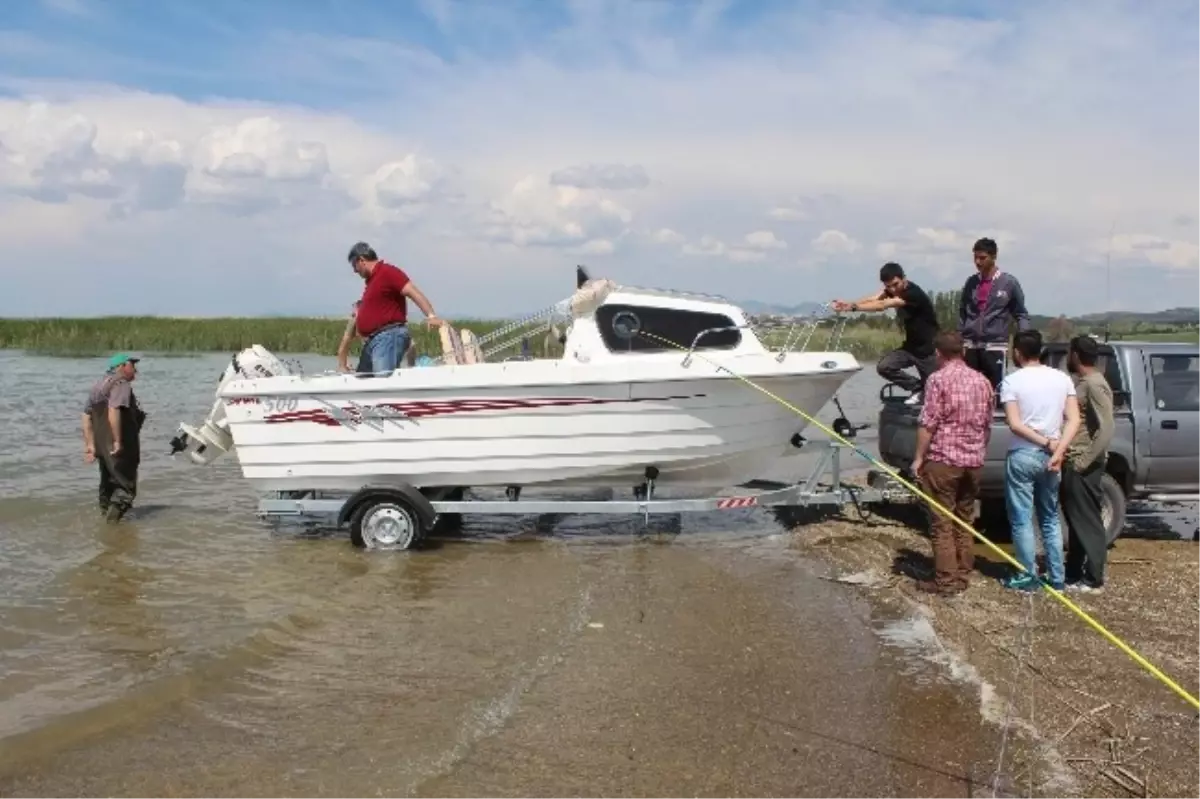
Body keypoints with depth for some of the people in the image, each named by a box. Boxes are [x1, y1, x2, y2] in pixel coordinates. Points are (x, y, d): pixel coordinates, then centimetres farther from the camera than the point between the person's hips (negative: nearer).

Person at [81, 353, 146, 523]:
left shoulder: (99, 385, 16)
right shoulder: (121, 384, -12)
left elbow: (87, 416, 13)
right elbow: (113, 412, -27)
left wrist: (90, 444, 11)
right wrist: (117, 441, -25)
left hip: (102, 446, 9)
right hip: (120, 449, -9)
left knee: (108, 483, 22)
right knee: (126, 485, -3)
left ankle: (106, 513, 32)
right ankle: (113, 517, -15)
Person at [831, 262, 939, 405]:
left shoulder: (913, 293, -28)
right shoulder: (894, 289, -3)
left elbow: (882, 306, -37)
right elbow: (874, 298, -20)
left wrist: (853, 307, -44)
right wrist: (849, 304, -38)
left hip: (929, 349, -7)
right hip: (910, 346, 7)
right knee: (883, 366, -9)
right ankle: (917, 387, 9)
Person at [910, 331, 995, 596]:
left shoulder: (938, 379, -9)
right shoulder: (982, 381, 10)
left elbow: (928, 423, -14)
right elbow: (987, 424, 15)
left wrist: (919, 457, -8)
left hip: (943, 459, -6)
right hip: (973, 460, 6)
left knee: (942, 522, -2)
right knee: (965, 519, 14)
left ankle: (945, 581, -1)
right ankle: (963, 576, 18)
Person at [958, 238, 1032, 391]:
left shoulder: (1009, 283, 0)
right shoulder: (971, 282, 10)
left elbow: (1020, 314, 4)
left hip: (995, 345, -3)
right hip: (970, 345, 3)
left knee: (995, 389, -1)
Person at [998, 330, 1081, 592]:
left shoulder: (1012, 381, -8)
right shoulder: (1062, 378, 5)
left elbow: (1015, 424, -16)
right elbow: (1074, 420, -4)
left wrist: (1047, 443, -10)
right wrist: (1057, 450, -11)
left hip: (1022, 457, -5)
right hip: (1050, 457, 5)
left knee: (1022, 520, 5)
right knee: (1050, 519, 15)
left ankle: (1027, 577, 9)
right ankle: (1057, 578, 17)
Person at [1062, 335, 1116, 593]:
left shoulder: (1095, 384, -16)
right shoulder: (1081, 382, 14)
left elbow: (1107, 428, -23)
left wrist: (1085, 460, -22)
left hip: (1083, 466, -10)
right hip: (1072, 463, 10)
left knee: (1087, 521, -3)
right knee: (1075, 519, 15)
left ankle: (1093, 579, 4)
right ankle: (1073, 573, 23)